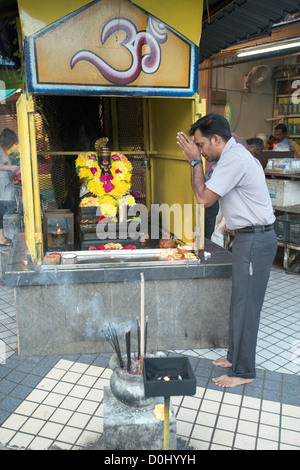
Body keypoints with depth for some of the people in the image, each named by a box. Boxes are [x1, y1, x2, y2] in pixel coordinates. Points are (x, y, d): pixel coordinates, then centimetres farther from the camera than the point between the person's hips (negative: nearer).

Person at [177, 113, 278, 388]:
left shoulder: (234, 159, -19)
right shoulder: (234, 154, 14)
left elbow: (204, 198, -18)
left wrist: (195, 161, -9)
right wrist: (197, 160, 8)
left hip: (255, 240, -11)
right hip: (249, 237, 11)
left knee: (245, 306, -2)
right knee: (241, 302, 18)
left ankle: (243, 371, 13)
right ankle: (235, 356, 33)